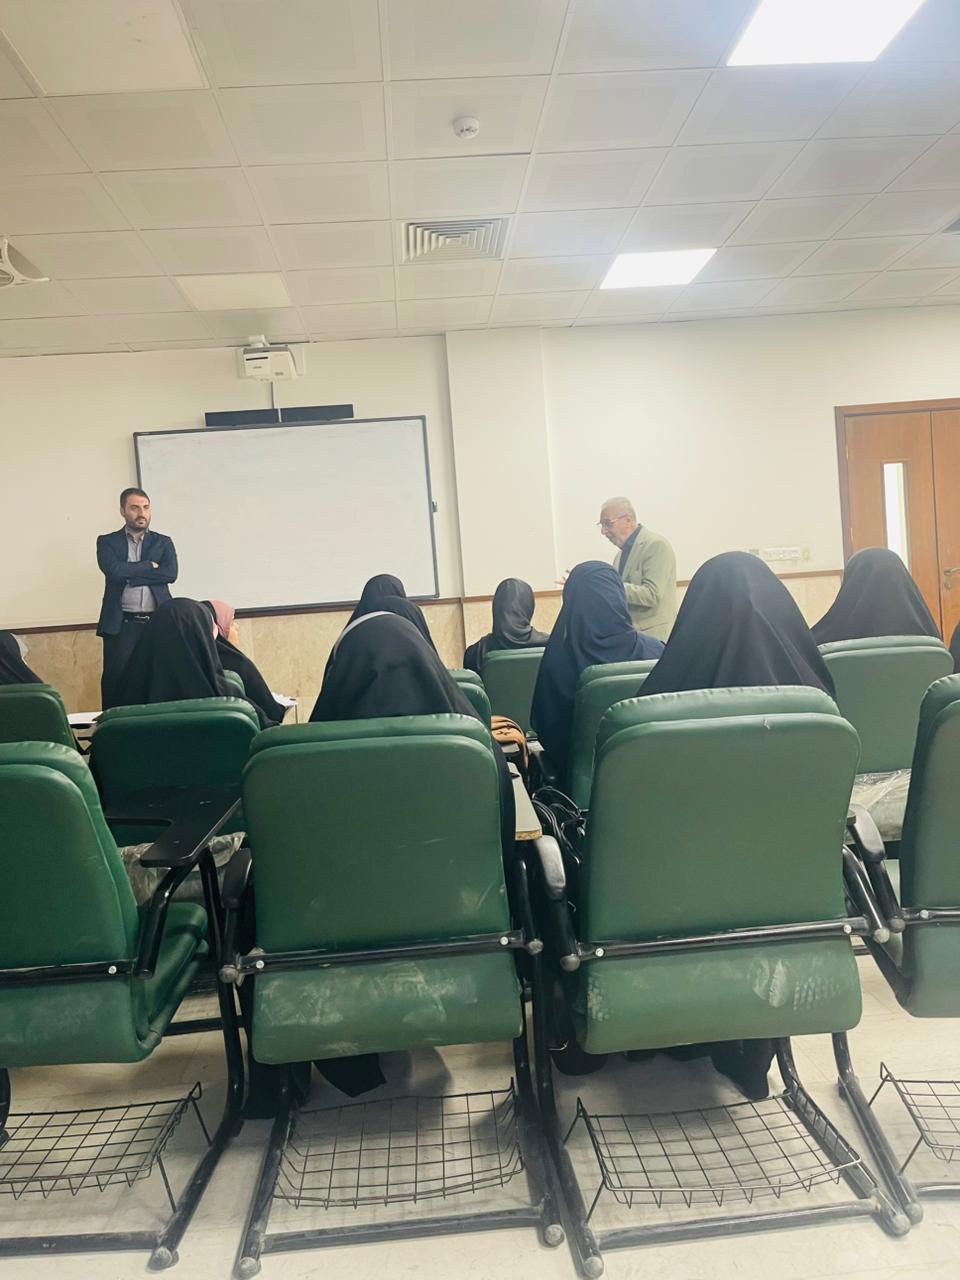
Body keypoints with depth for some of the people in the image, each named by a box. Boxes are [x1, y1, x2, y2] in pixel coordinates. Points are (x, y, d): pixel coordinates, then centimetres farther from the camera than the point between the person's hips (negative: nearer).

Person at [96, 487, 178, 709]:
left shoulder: (163, 542, 13)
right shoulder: (107, 541, 9)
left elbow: (170, 573, -5)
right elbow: (114, 570, -10)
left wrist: (131, 574, -7)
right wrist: (149, 566, -3)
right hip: (121, 624, -1)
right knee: (116, 681, -3)